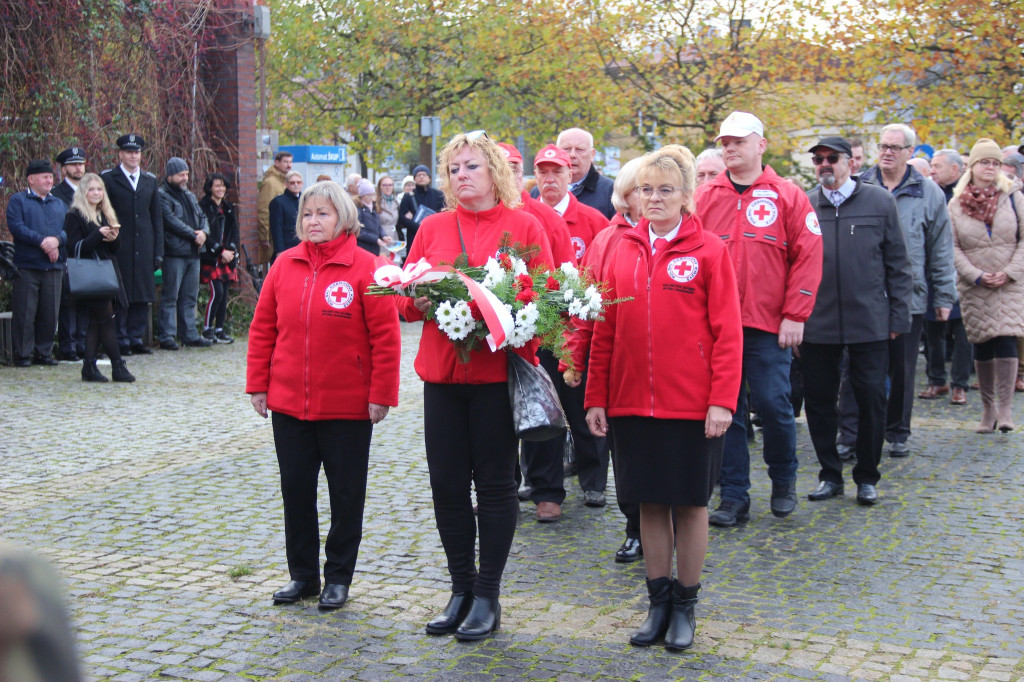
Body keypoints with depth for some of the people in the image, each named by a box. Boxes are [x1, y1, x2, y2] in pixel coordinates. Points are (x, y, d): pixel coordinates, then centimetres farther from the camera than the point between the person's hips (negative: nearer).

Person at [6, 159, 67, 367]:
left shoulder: (59, 204, 20)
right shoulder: (17, 200, 5)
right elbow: (16, 227, -9)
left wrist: (57, 240, -13)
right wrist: (42, 241, -17)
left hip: (54, 267, 4)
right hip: (26, 266, -4)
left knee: (50, 313, 5)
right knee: (24, 312, -4)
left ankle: (44, 352, 14)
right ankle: (23, 354, 3)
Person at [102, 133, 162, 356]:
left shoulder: (150, 180, 15)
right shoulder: (108, 178, 3)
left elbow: (157, 218, 15)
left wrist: (158, 251, 8)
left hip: (144, 249, 4)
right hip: (119, 247, -4)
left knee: (143, 295, 5)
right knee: (120, 296, -2)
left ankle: (136, 338, 13)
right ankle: (121, 340, 4)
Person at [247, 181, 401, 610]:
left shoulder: (364, 267, -8)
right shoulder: (285, 264, 4)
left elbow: (385, 336, -9)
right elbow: (262, 328, 9)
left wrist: (381, 394, -11)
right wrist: (258, 384, 5)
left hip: (348, 406, -4)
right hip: (288, 402, 4)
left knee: (346, 493, 7)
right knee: (295, 489, 11)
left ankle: (338, 577, 21)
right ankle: (302, 574, 25)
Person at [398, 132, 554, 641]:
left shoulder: (523, 226, 1)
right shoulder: (432, 227, 11)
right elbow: (404, 297, 11)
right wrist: (420, 301, -10)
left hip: (499, 369, -3)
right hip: (442, 371, 4)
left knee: (495, 484, 4)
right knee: (446, 482, 6)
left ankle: (488, 595, 16)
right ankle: (461, 589, 22)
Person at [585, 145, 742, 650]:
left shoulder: (709, 250, -3)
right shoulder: (623, 251, 7)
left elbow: (727, 332, -6)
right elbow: (604, 330, 9)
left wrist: (722, 399, -13)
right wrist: (596, 397, 5)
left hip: (692, 404, -3)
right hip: (631, 400, 3)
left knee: (689, 503, 6)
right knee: (649, 502, 10)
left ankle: (685, 607, 20)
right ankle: (658, 602, 22)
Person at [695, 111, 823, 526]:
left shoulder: (787, 196, 1)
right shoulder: (705, 198, 7)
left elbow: (808, 256, -2)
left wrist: (795, 315, -8)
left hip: (768, 327, -2)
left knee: (772, 404, -2)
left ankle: (783, 480, 24)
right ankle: (734, 498, 15)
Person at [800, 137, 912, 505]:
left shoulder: (880, 201, 3)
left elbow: (898, 264, 5)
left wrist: (898, 316, 1)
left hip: (870, 323, -1)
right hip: (816, 325, 1)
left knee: (871, 400, 3)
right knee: (819, 401, 6)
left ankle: (867, 478, 19)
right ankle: (830, 475, 22)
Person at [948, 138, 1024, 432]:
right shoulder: (956, 204, 4)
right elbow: (953, 247, 1)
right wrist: (977, 275, -9)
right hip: (974, 287, 1)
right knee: (981, 345, 4)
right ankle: (988, 408, 14)